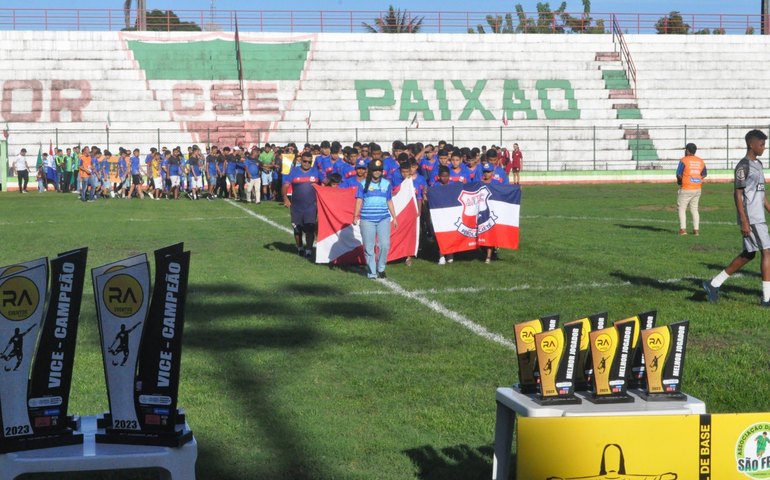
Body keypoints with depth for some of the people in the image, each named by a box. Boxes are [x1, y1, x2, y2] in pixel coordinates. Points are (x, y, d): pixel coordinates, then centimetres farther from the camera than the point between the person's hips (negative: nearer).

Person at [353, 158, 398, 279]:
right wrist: (355, 216, -9)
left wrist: (394, 217, 13)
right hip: (367, 220, -1)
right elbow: (359, 201, 1)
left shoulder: (386, 184, 11)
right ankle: (372, 273, 8)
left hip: (384, 219, 1)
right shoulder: (363, 184, 5)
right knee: (368, 247, 0)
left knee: (385, 244, -8)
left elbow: (389, 202, 15)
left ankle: (381, 268, 11)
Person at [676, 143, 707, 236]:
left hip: (686, 189, -5)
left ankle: (683, 229, -4)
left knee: (682, 208, 4)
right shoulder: (701, 161, 7)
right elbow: (704, 175, 11)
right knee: (694, 209, 14)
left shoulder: (684, 160, -11)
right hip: (697, 189, 5)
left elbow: (679, 175, -12)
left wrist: (679, 181, 7)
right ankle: (696, 230, 9)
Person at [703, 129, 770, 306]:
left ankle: (714, 284, 19)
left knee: (748, 254, 12)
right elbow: (738, 194, -15)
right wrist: (744, 222, -19)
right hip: (751, 219, -9)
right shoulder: (743, 166, -12)